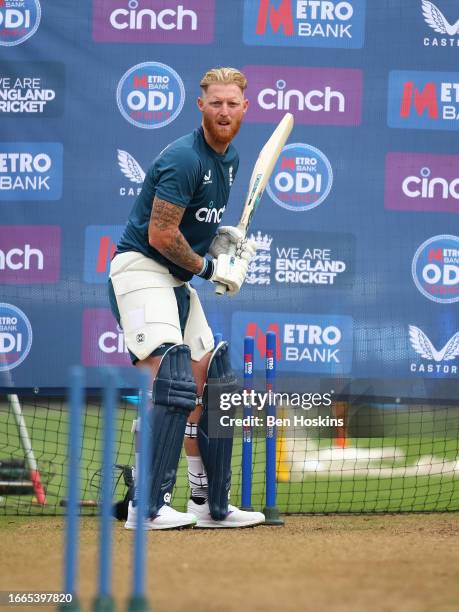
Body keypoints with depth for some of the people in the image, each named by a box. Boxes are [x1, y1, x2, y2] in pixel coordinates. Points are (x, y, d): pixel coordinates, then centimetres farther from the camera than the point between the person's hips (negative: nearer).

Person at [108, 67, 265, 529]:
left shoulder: (229, 158, 11)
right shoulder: (184, 158, -19)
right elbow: (160, 234, -22)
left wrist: (225, 238, 7)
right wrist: (207, 267, -11)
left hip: (177, 280, 10)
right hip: (140, 268, -10)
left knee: (208, 385, 12)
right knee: (170, 382, -23)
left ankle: (210, 505, 21)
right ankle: (146, 508, -27)